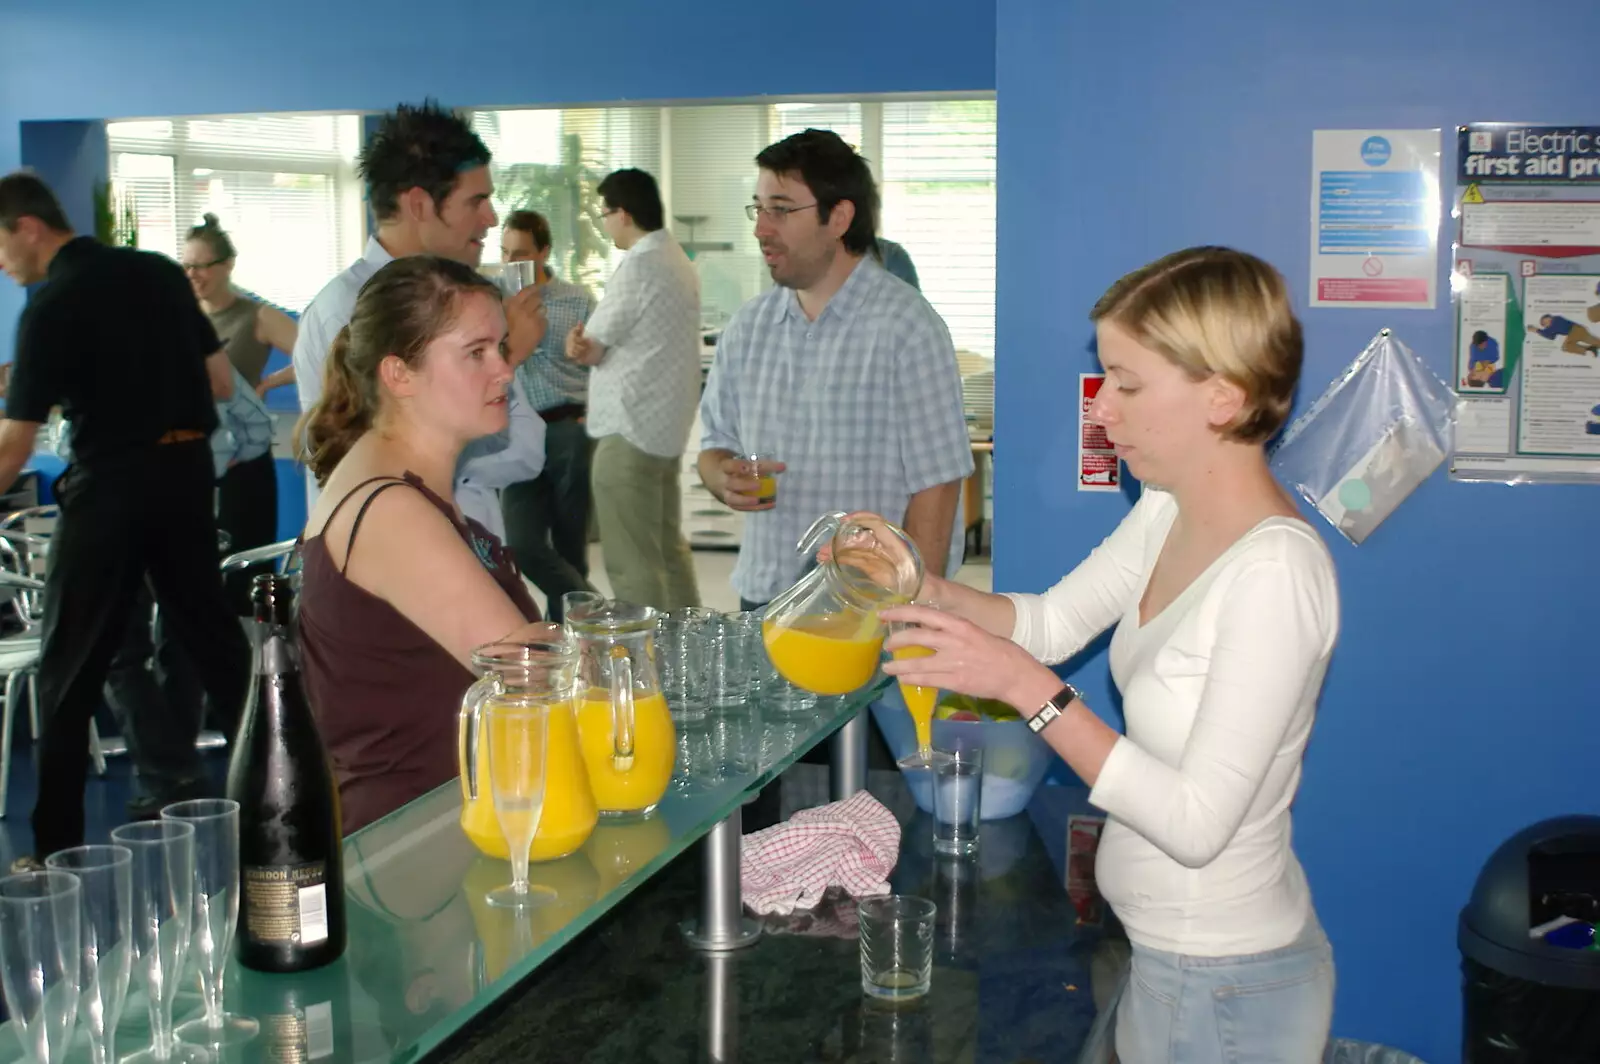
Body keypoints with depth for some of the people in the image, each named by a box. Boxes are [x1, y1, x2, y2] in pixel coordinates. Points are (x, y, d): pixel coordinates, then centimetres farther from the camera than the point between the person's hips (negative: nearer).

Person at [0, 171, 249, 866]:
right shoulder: (160, 273, 5)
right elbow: (221, 383, 11)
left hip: (110, 483, -6)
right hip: (188, 468, 6)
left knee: (69, 670, 4)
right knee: (210, 633, 16)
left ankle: (57, 849, 7)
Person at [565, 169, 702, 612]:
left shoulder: (639, 266, -16)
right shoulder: (679, 261, 12)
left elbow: (592, 347, -12)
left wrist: (581, 343, 9)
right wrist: (590, 345, -4)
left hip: (630, 430, -10)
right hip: (667, 426, 10)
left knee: (632, 564, -4)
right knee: (668, 549, 18)